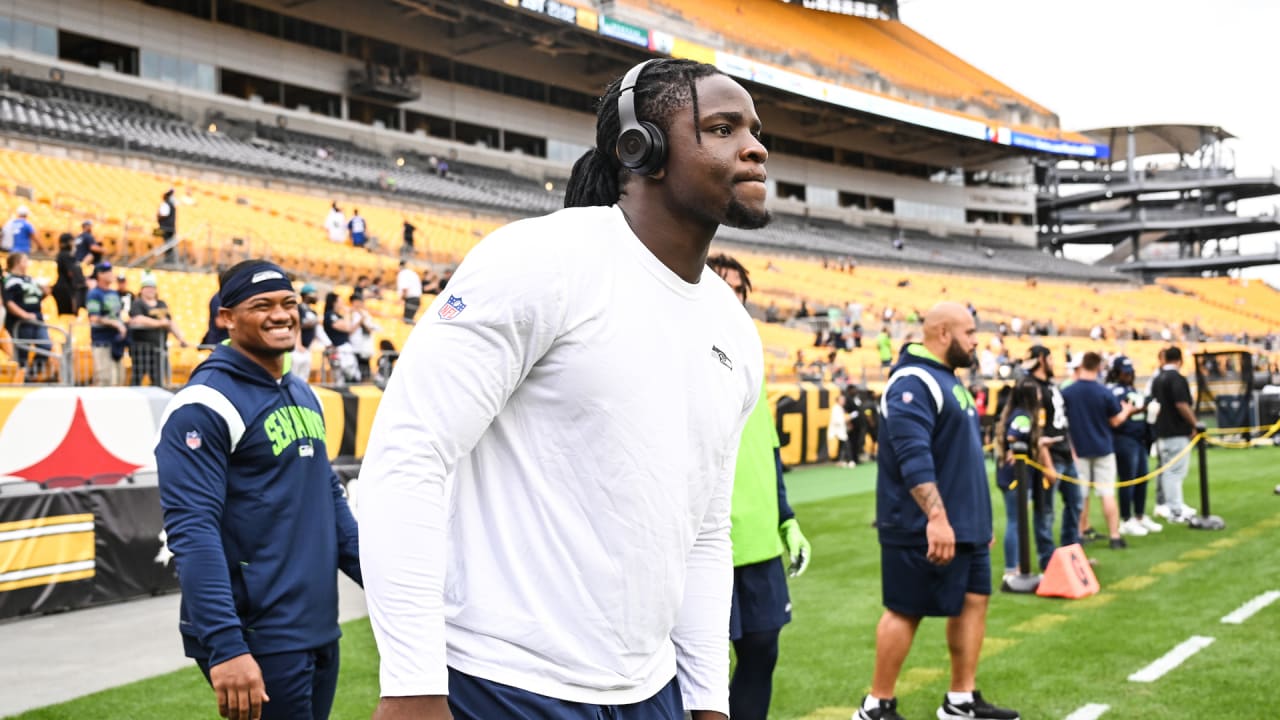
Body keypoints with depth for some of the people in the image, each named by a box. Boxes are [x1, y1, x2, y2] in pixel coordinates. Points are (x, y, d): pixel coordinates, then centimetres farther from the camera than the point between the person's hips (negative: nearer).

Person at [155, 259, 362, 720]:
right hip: (257, 639, -8)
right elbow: (192, 530, -20)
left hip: (320, 629, 8)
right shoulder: (206, 405, -13)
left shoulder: (303, 395, 14)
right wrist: (225, 646, -26)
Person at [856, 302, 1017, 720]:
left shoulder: (947, 379, 16)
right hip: (923, 529, -10)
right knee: (906, 611, -2)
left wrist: (978, 518, 22)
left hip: (965, 524, 10)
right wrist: (936, 517, -33)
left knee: (974, 599, 11)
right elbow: (913, 457, -27)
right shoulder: (913, 382, -17)